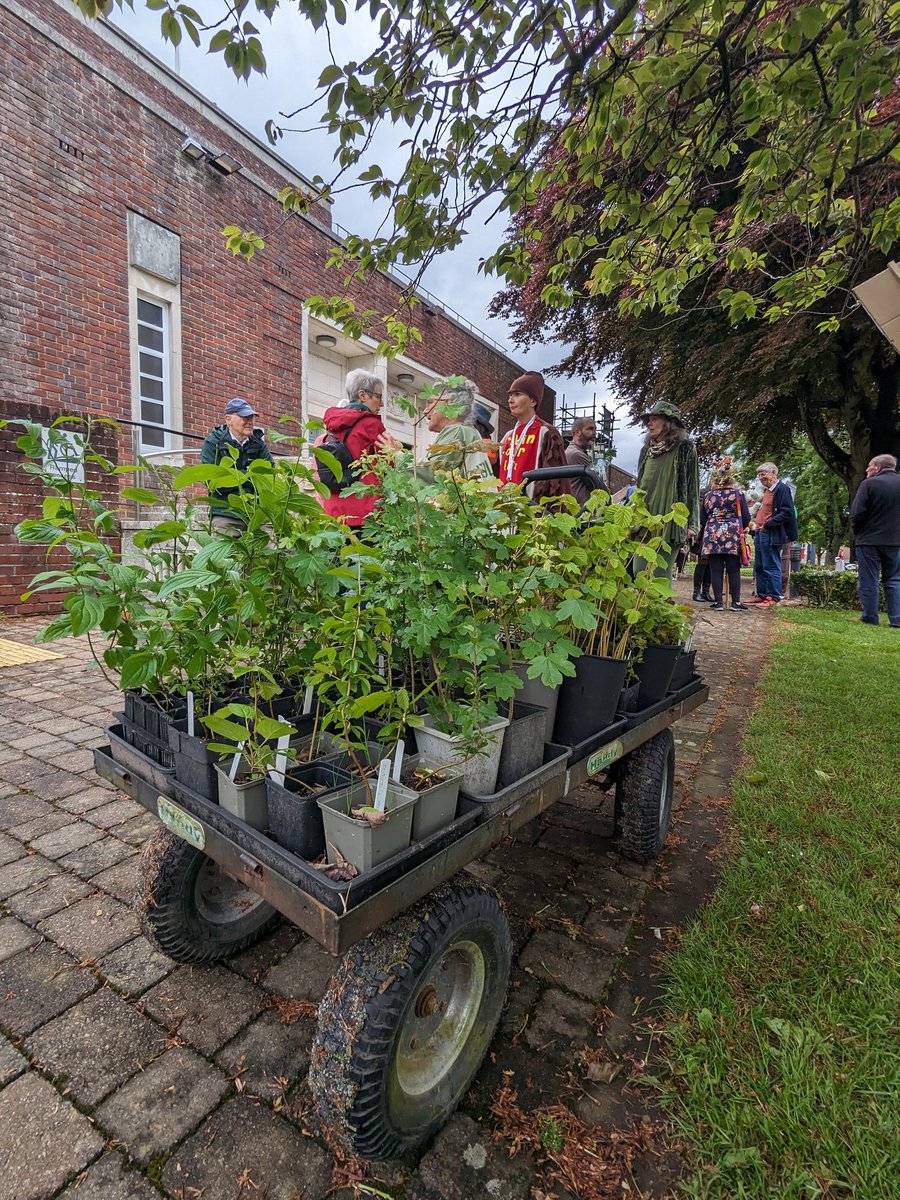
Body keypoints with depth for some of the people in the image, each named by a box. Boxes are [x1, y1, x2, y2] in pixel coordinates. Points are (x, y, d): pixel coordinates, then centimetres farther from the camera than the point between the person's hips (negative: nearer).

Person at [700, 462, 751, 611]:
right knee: (734, 570, 3)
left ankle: (718, 602, 1)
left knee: (716, 570, 1)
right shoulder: (738, 494, 1)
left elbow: (702, 519, 9)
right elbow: (746, 517, 1)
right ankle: (736, 602, 6)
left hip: (712, 536, 1)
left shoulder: (708, 495, 6)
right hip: (733, 536, -1)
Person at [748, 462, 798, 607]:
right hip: (761, 533, 10)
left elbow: (786, 513, -18)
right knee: (759, 567, 13)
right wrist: (756, 522, 15)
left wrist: (767, 524, -20)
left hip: (771, 534, -10)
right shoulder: (767, 490, 19)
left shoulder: (782, 489, -10)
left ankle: (774, 597, 1)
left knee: (771, 567, -5)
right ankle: (761, 595, 21)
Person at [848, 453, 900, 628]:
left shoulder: (869, 484, -9)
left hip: (869, 540, -5)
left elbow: (857, 513, -13)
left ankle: (870, 618, 5)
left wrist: (857, 531, 4)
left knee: (868, 580, 3)